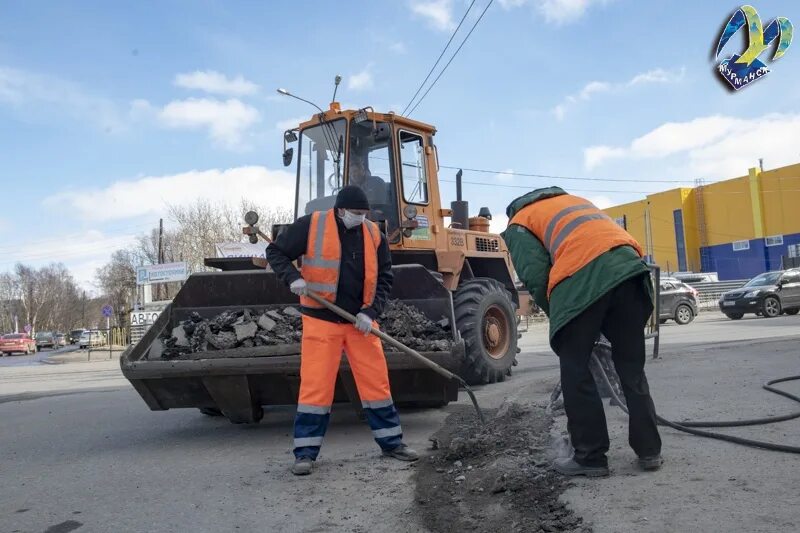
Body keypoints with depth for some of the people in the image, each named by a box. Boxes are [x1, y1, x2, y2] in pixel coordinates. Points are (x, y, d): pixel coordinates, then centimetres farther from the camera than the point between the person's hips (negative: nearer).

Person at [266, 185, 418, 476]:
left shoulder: (373, 235, 3)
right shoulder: (311, 226, -7)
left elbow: (384, 278, 6)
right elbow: (275, 252, 2)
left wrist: (370, 312, -8)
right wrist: (293, 277, -17)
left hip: (361, 321, 3)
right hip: (321, 320, -3)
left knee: (376, 381, 7)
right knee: (315, 384, -2)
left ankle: (391, 442, 22)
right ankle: (305, 452, 9)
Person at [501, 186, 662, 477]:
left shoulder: (518, 225, 22)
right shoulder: (574, 200, 40)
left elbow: (536, 278, 3)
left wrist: (560, 319, 17)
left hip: (583, 277, -6)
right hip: (630, 266, 6)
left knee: (575, 371, 8)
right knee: (632, 367, 16)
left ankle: (590, 457, 12)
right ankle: (649, 450, 22)